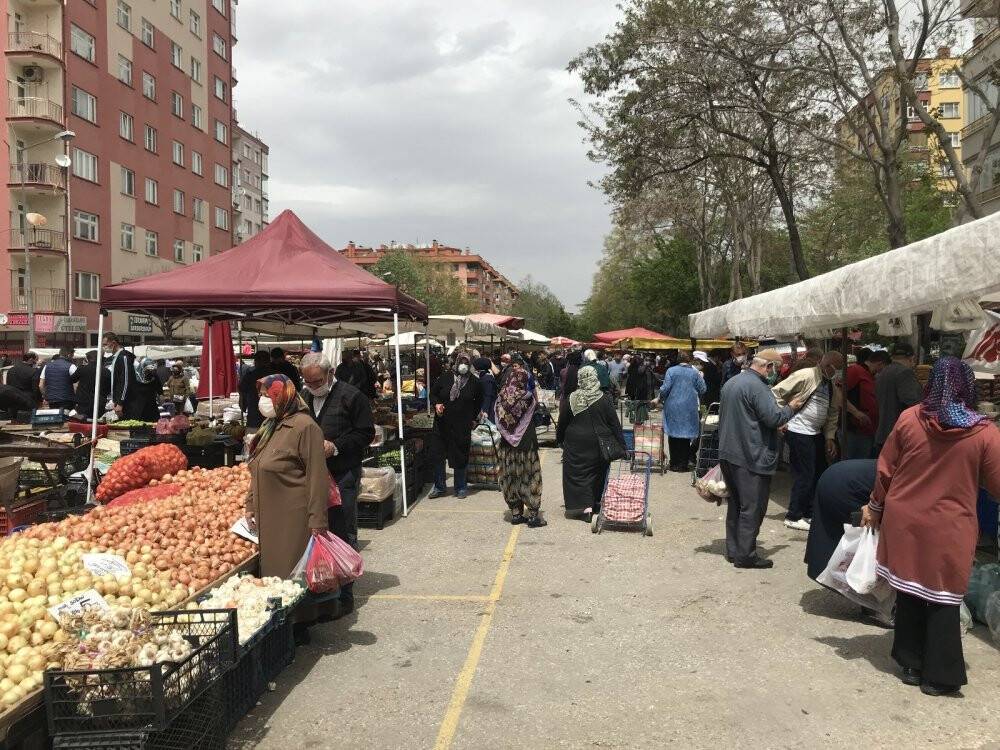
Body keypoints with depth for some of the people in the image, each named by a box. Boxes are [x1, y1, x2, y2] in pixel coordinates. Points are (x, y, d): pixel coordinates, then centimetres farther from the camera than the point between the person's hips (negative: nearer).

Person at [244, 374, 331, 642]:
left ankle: (300, 625, 14)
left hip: (294, 518, -8)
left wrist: (317, 520, -19)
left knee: (294, 572, 0)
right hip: (269, 517, 8)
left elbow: (317, 476, -17)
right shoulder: (268, 427, 13)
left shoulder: (304, 427, -13)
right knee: (273, 570, 13)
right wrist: (251, 506, 14)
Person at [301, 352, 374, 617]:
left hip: (342, 476, -5)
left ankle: (344, 596, 8)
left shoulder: (352, 397, -6)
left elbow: (366, 433, -7)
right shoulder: (303, 398, 12)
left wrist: (336, 446, -16)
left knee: (343, 535, 0)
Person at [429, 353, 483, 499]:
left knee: (460, 457, 5)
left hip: (463, 426, -1)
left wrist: (473, 417, 8)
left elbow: (479, 402, 14)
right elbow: (433, 393, 10)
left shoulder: (475, 382, 0)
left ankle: (461, 487, 20)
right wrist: (437, 404, -9)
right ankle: (439, 487, 19)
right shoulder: (445, 378, 0)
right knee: (438, 455, 4)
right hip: (442, 424, 1)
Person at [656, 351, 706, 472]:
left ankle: (674, 464, 8)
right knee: (686, 435, 8)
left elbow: (665, 388, -9)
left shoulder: (671, 371, -3)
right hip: (689, 409, 1)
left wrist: (659, 399, 6)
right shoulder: (695, 373, 2)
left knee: (673, 435, 6)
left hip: (673, 408, -1)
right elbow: (702, 390, 3)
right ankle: (684, 464, 8)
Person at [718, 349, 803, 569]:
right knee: (752, 508, -2)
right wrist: (791, 408, -1)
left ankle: (733, 550, 22)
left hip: (728, 453, 9)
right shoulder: (757, 386, -17)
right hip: (751, 457, -9)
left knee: (736, 504, 16)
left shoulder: (731, 383, 13)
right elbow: (774, 417, -21)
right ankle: (745, 555, 2)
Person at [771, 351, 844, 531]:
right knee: (805, 475, -6)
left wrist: (830, 437, 9)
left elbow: (832, 414, 17)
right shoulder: (805, 376, -14)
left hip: (816, 434, 9)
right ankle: (793, 517, 7)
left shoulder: (832, 386, 11)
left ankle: (809, 513, 27)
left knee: (820, 473, 13)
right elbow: (777, 393, -15)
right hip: (799, 433, -9)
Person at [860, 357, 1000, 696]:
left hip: (905, 520, 2)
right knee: (943, 599, 10)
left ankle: (912, 664, 25)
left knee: (909, 592, 15)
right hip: (950, 528, -2)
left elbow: (886, 469, 1)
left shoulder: (909, 419, -6)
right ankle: (939, 676, 16)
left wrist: (874, 507, 13)